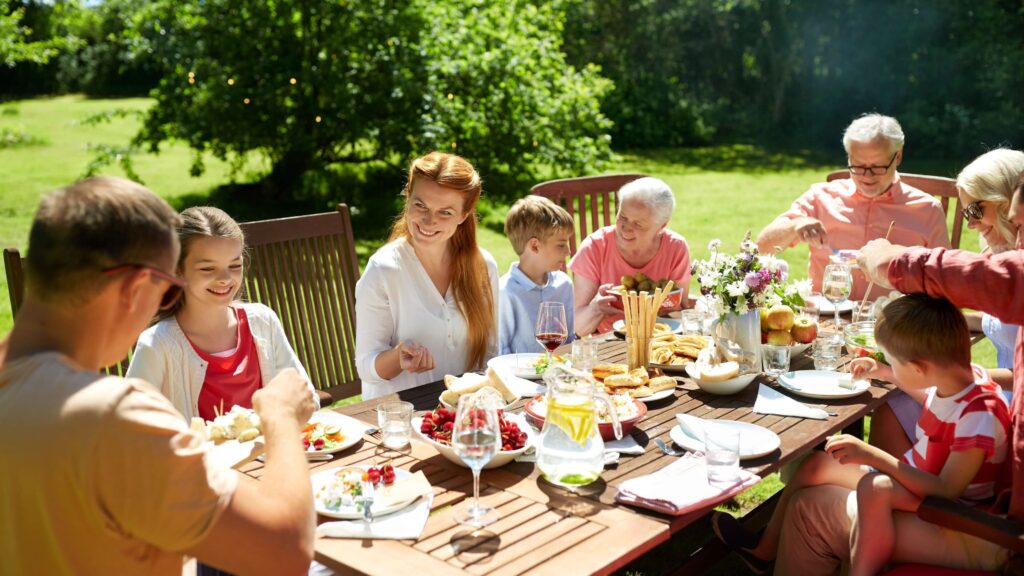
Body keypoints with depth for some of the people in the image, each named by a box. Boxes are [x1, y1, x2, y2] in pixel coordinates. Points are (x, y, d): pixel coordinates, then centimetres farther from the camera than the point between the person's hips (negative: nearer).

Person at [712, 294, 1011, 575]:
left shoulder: (980, 415, -31)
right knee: (817, 463, 11)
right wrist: (882, 373, 15)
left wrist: (873, 456, -38)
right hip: (916, 479, 10)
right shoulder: (957, 375, -6)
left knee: (875, 488, -40)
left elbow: (947, 492, -35)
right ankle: (766, 548, 24)